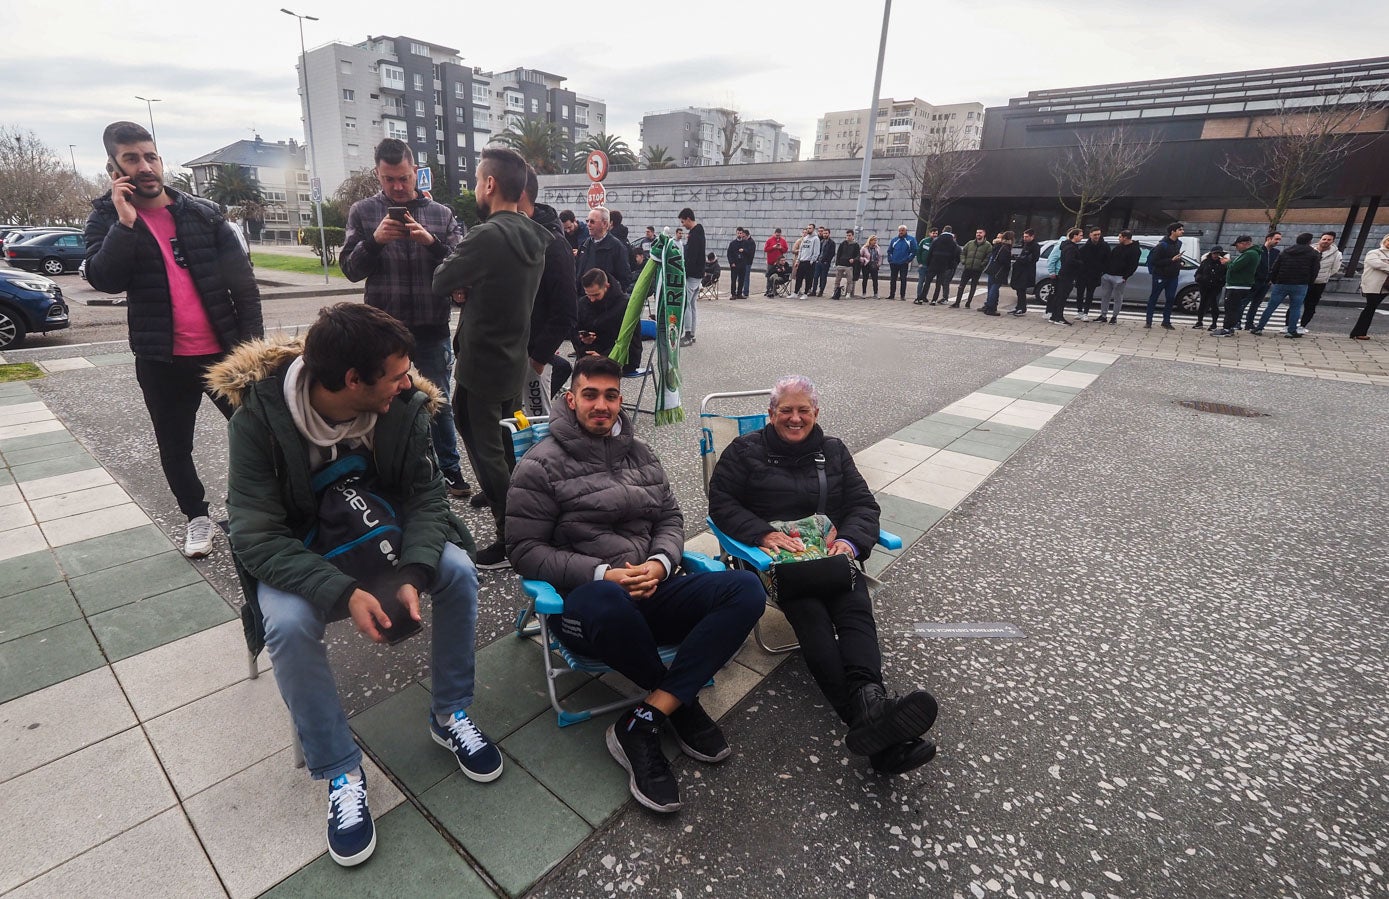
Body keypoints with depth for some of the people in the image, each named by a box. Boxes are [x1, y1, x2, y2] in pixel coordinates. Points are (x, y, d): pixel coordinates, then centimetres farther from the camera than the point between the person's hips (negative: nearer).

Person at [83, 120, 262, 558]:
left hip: (223, 351, -1)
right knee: (175, 447, 11)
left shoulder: (204, 214, 2)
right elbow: (103, 280, -13)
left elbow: (244, 284, 0)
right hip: (161, 360, 1)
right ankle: (196, 516, 30)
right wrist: (125, 220, -18)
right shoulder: (106, 218, 3)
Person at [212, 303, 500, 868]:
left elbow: (426, 496, -15)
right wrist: (342, 593, -39)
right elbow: (256, 537, -26)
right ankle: (341, 772, -9)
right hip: (299, 556, -2)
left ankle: (449, 716, -1)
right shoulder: (259, 416, -25)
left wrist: (412, 574, -33)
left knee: (458, 570, -22)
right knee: (288, 624, -31)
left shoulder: (404, 405, -18)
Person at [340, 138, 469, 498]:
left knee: (440, 404, 10)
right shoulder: (363, 212, 4)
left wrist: (432, 243, -18)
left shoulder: (442, 214, 5)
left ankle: (450, 470, 24)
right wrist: (374, 240, -15)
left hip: (432, 329, 0)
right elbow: (349, 268, 1)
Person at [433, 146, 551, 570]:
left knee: (485, 450, 2)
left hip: (481, 364, -8)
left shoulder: (487, 236, -21)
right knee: (506, 446, 20)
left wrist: (459, 283, 9)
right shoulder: (534, 237, 6)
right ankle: (510, 504, 35)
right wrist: (469, 289, 0)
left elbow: (442, 282, -11)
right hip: (514, 360, 8)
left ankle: (512, 538, 8)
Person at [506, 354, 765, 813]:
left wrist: (659, 565, -7)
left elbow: (671, 519, 16)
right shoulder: (540, 465, -2)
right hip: (588, 601, -4)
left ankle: (641, 725, -22)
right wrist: (603, 575, -18)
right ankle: (681, 704, -11)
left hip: (650, 592, 5)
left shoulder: (641, 454, 14)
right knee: (605, 600, -42)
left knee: (746, 590, -19)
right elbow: (525, 550, -6)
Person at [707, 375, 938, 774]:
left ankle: (869, 703, -51)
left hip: (828, 552, 4)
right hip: (775, 557, -3)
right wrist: (763, 532, -16)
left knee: (855, 608, -29)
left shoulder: (833, 451, 20)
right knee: (810, 613, -33)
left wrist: (850, 540, -10)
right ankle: (867, 713, -49)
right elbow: (721, 503, 1)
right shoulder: (746, 450, 11)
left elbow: (864, 504, 13)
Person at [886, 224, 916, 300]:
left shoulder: (911, 239, 0)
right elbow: (889, 251, 15)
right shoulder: (894, 240, 9)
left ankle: (903, 295, 1)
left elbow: (914, 251, -2)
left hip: (904, 264, -3)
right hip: (894, 264, 3)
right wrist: (890, 260, 3)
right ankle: (892, 295, 10)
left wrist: (908, 260, -9)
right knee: (892, 279, 4)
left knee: (903, 279, -1)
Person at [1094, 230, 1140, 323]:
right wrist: (1104, 271, 6)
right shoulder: (1117, 247, 15)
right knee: (1104, 296, 6)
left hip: (1119, 278, -6)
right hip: (1107, 275, 6)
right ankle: (1103, 315, 14)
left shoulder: (1135, 250, -3)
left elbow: (1133, 265, -10)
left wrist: (1125, 277, -18)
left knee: (1117, 298, 1)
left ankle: (1114, 317, 8)